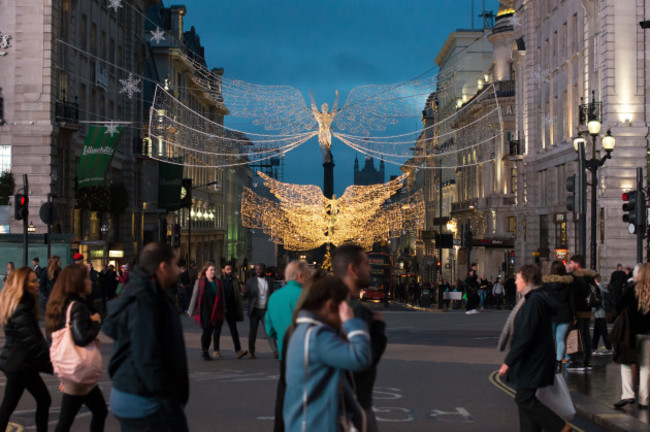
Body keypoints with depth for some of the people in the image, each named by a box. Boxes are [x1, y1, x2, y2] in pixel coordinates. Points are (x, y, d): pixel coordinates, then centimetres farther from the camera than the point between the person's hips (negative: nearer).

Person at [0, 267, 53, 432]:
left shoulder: (25, 305, 10)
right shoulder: (21, 310, -20)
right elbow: (32, 342, -24)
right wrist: (51, 364, -20)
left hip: (21, 364, 10)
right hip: (19, 365, -10)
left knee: (44, 400, 13)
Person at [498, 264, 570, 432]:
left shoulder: (533, 301, -21)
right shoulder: (536, 298, 12)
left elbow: (525, 336, -24)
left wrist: (508, 362, -20)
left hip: (533, 360, -10)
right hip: (532, 360, 10)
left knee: (524, 399, -6)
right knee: (525, 399, 12)